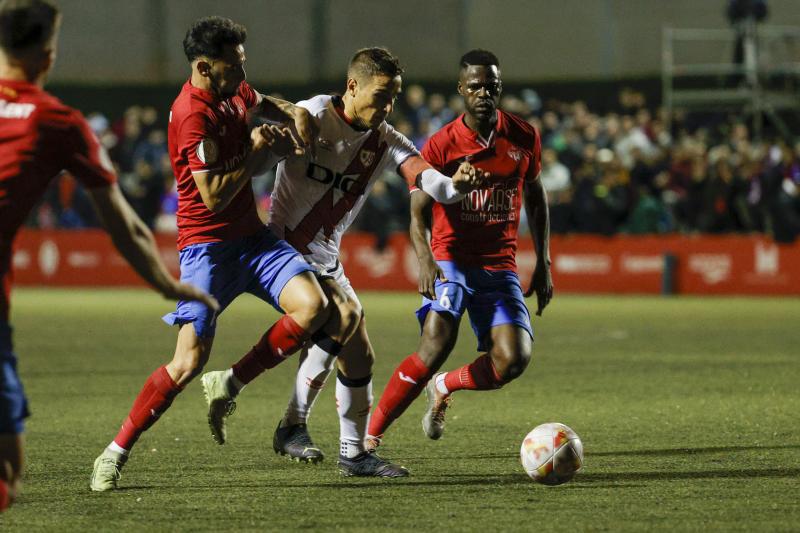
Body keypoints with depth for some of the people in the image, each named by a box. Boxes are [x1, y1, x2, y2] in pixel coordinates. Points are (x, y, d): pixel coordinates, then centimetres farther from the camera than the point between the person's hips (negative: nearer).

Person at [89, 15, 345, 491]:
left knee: (313, 306, -17)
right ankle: (115, 454, 1)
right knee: (190, 360, -15)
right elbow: (215, 197, -21)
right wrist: (256, 151, -11)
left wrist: (295, 114, 10)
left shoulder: (236, 93, 7)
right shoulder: (192, 115, -19)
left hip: (253, 236, 8)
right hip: (207, 246, -7)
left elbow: (266, 105, 32)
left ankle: (229, 388, -1)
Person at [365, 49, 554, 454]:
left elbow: (535, 196, 20)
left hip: (500, 268, 3)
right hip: (451, 259, -3)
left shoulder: (524, 137, 5)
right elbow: (417, 212, -8)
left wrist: (543, 263, 15)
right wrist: (425, 260, -27)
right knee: (436, 345, -26)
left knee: (514, 359, -16)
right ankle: (369, 436, -13)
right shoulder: (441, 145, -5)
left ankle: (443, 387, 16)